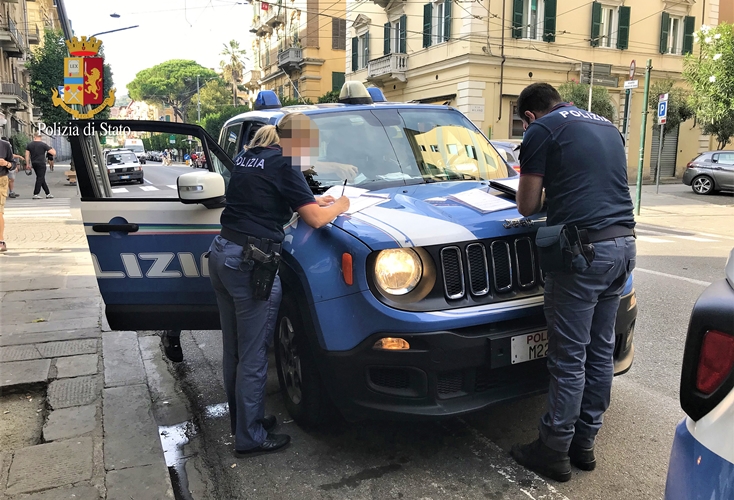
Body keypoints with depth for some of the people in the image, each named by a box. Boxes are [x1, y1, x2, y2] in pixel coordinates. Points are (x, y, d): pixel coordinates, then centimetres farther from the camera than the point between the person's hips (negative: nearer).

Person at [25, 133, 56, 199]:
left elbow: (27, 155, 5)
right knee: (40, 178, -2)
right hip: (41, 164, -5)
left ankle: (48, 193, 17)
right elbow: (54, 153, -10)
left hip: (34, 164, 5)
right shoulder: (43, 144, -8)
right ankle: (35, 194, -6)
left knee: (41, 179, 13)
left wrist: (27, 164, 12)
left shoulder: (29, 144, 6)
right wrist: (52, 149, 13)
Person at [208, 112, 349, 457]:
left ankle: (241, 419, 34)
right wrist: (339, 205, 9)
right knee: (253, 358, 2)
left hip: (221, 254, 9)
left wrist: (313, 201, 20)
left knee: (233, 351, 18)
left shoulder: (247, 158, 15)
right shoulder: (282, 164, -9)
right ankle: (250, 438, 15)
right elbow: (315, 219, -10)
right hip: (250, 264, -9)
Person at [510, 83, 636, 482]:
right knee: (600, 352, 13)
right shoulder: (607, 127, 22)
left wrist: (541, 198, 20)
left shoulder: (542, 130, -1)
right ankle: (583, 443, 26)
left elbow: (527, 206, 0)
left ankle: (553, 452, 12)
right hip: (623, 244, 8)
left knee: (569, 358, -1)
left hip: (585, 249, -8)